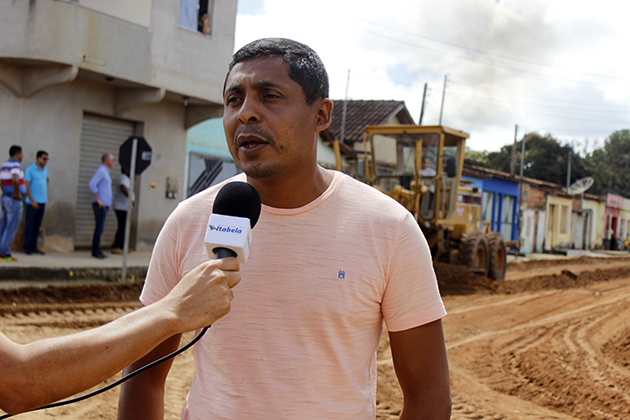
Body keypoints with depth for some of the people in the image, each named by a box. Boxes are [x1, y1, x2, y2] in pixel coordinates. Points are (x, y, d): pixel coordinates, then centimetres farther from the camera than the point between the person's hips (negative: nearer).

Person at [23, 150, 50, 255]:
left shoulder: (45, 169, 13)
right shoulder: (30, 170, -7)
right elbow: (26, 185, -11)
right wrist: (32, 200, -15)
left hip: (42, 202, 6)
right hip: (33, 202, -6)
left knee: (37, 226, 8)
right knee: (29, 225, -3)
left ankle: (33, 247, 13)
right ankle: (27, 247, 1)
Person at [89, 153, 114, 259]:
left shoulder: (105, 172, 20)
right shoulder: (101, 171, -10)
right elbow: (92, 184, -22)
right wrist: (98, 200, -20)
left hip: (104, 204, 10)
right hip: (101, 205, -10)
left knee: (100, 227, 10)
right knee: (100, 227, -9)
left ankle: (97, 251, 13)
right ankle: (95, 252, -6)